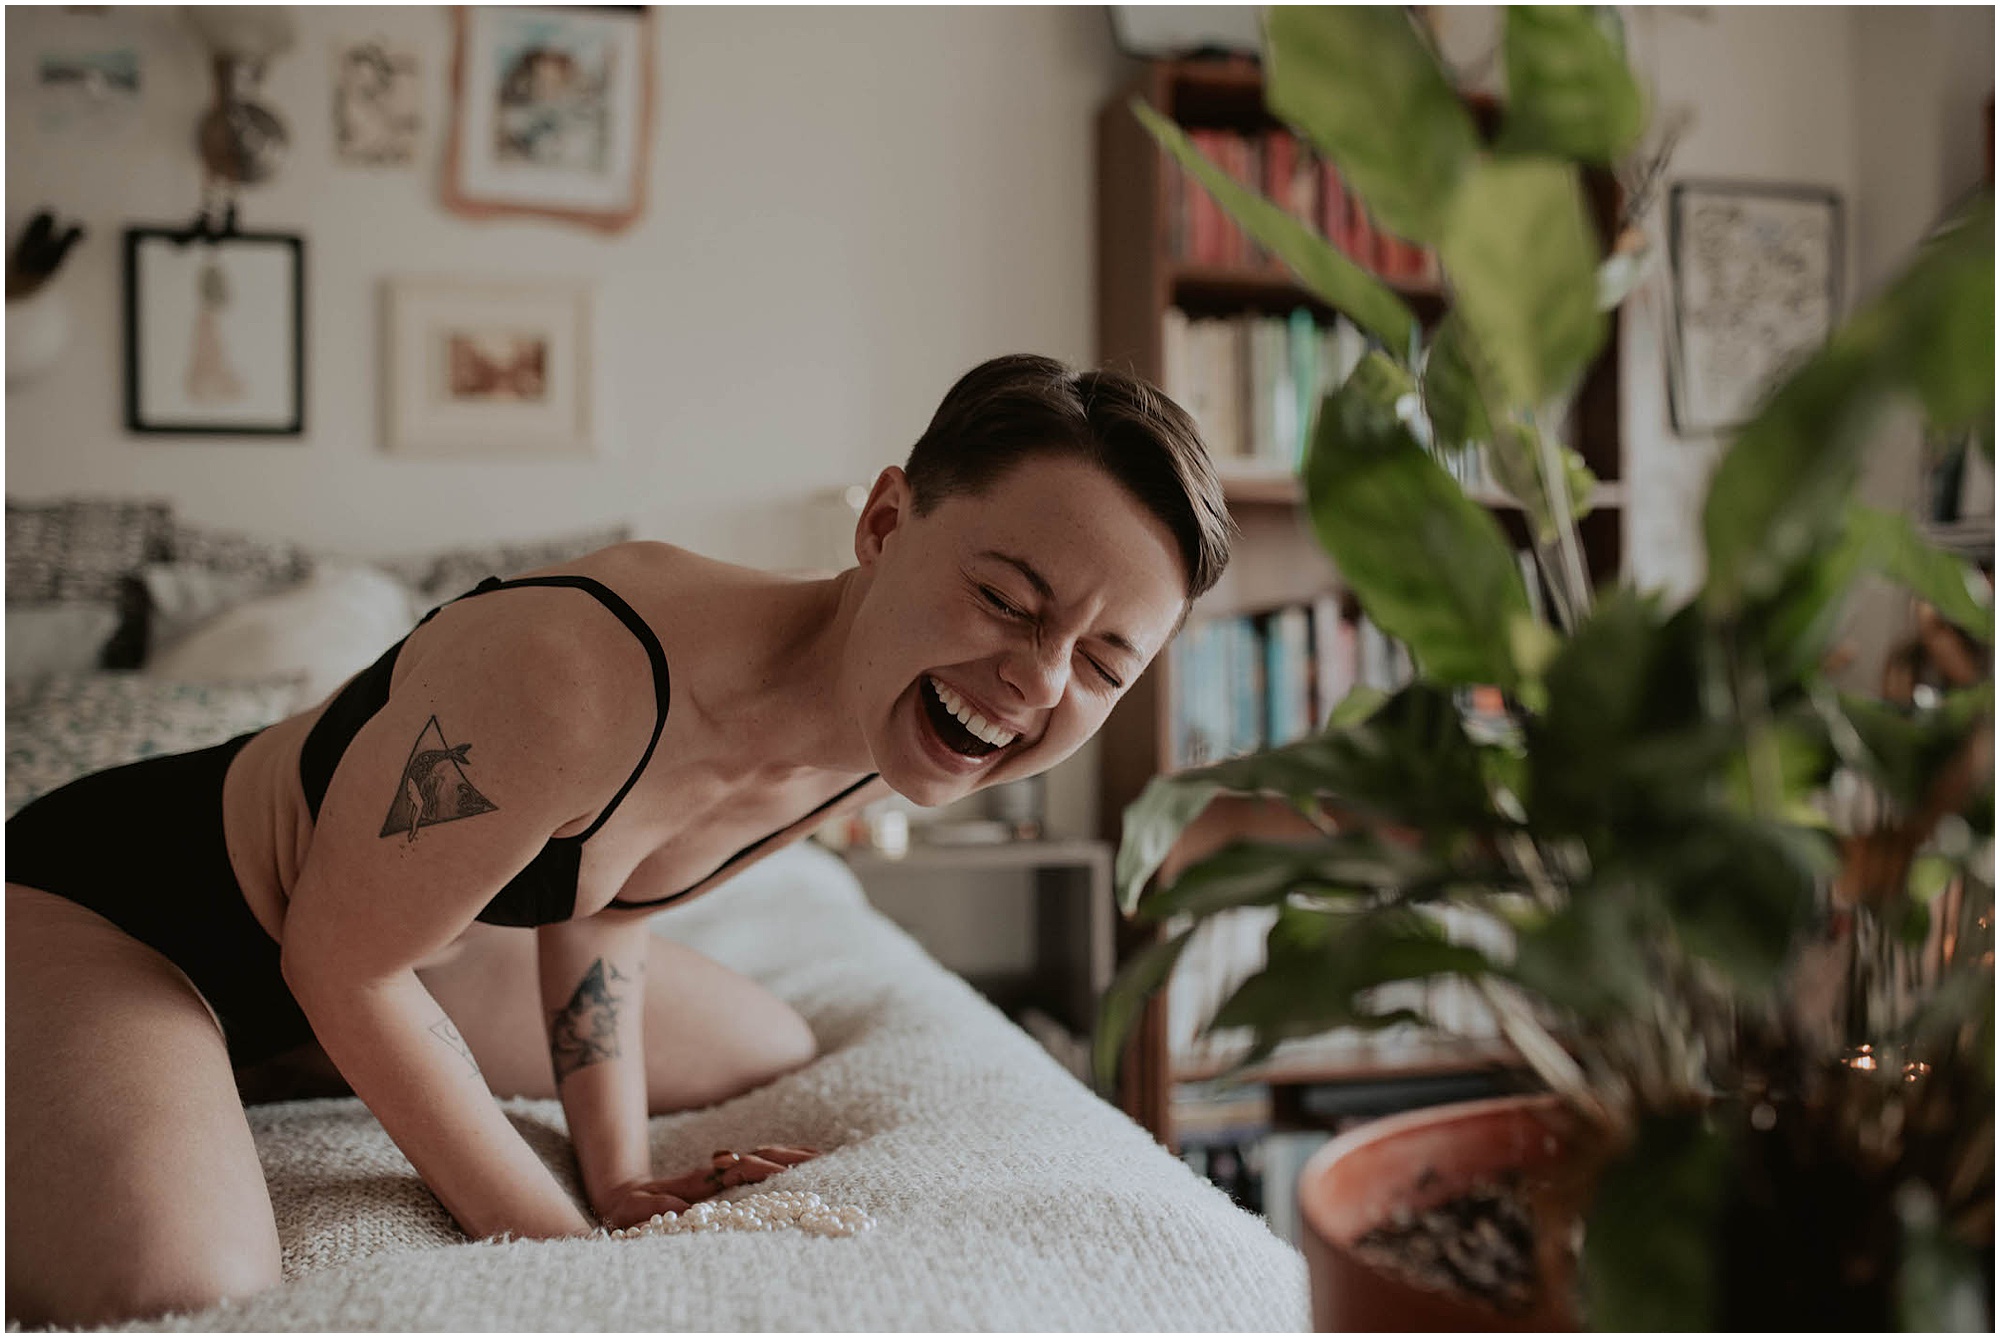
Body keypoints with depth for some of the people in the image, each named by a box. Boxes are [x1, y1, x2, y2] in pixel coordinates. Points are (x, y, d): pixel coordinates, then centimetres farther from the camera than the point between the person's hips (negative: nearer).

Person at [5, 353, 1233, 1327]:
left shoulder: (886, 742, -12)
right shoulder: (586, 674, -38)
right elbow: (341, 961, -23)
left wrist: (623, 1177, -3)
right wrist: (556, 1240, -19)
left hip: (402, 929, 8)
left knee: (778, 1057, 20)